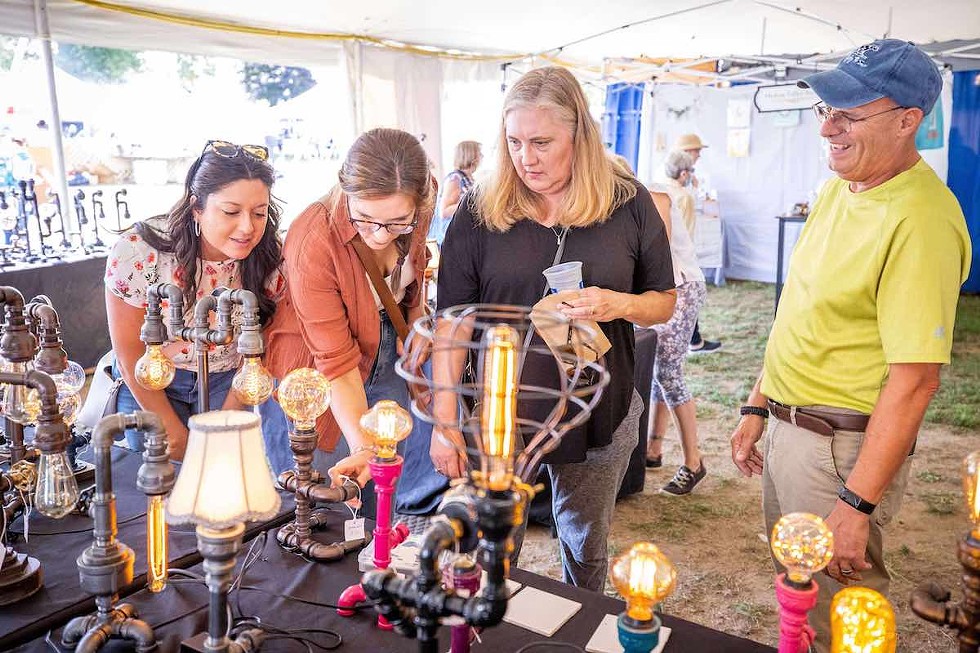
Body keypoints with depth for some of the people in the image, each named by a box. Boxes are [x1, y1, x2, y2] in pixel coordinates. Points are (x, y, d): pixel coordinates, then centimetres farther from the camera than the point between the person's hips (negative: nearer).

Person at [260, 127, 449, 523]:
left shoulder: (415, 211, -19)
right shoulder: (312, 243, -33)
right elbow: (337, 363, -30)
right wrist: (363, 448, -38)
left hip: (386, 347, 5)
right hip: (315, 374, -5)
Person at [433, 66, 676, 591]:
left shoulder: (629, 204, -4)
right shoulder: (480, 212, -6)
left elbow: (664, 302, 4)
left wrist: (620, 304, -19)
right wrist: (445, 421, -8)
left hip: (600, 413, 1)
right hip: (499, 413, 0)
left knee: (585, 548, 20)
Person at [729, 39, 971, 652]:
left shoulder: (921, 217, -22)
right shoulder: (837, 190, 6)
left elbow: (915, 379, -24)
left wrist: (857, 504, -23)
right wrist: (758, 407, 13)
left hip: (843, 446, -8)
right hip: (787, 429, 8)